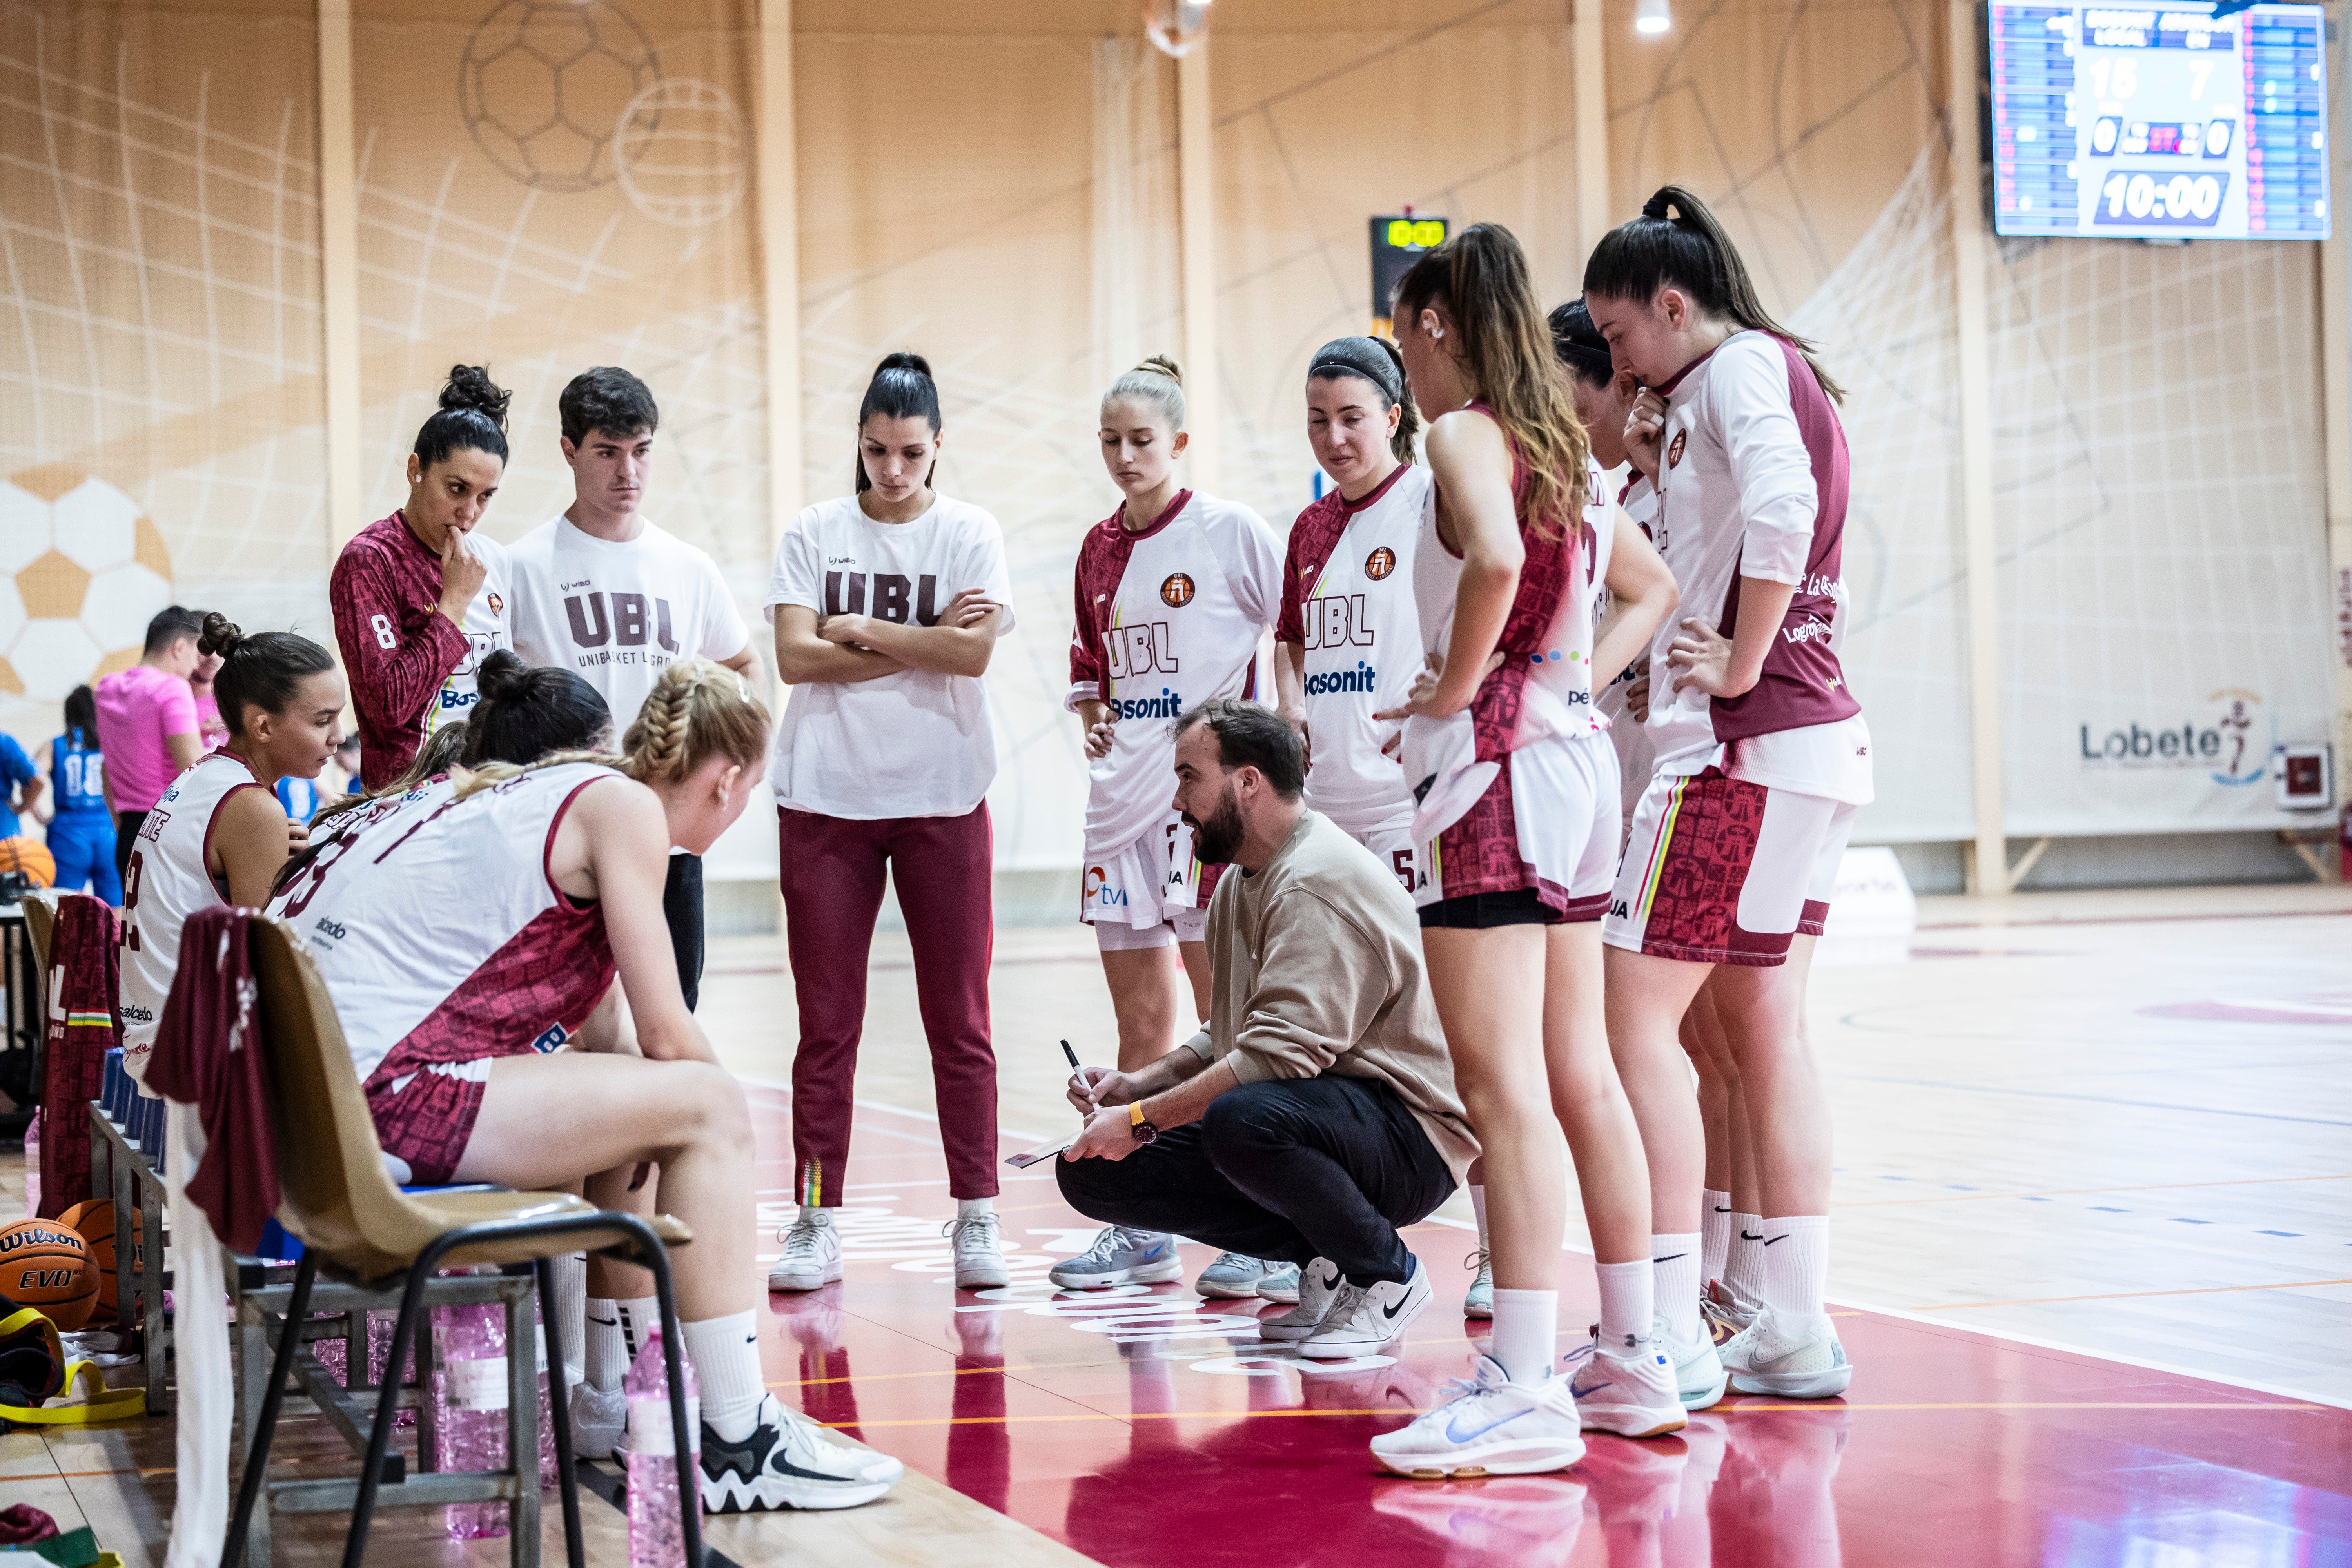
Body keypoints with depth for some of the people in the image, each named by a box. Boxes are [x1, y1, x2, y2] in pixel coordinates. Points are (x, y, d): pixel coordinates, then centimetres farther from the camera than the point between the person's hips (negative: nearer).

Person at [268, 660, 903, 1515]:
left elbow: (604, 1030, 22)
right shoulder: (624, 805, -3)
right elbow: (668, 1037, -6)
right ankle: (741, 1446, -1)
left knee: (634, 1097, 25)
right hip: (375, 1086, -10)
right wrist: (725, 1122, 12)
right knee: (705, 1107, -4)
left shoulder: (551, 793, 23)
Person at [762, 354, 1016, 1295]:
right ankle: (815, 1221, 8)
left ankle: (976, 1220, 8)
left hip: (943, 800, -1)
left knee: (960, 1020, 1)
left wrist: (860, 629, -7)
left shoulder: (971, 535, 4)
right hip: (826, 798, 1)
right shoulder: (814, 534, 6)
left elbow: (975, 652, -10)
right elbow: (796, 656, -6)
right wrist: (923, 641, -8)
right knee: (825, 1023, 2)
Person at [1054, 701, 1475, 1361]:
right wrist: (1139, 1083, 6)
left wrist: (1142, 1120, -24)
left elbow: (1282, 1053, -28)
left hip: (1407, 1138, -10)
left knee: (1241, 1121, -40)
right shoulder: (1240, 885, 16)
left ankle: (1386, 1275, -12)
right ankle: (1324, 1262, 5)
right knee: (1092, 1171, -2)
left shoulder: (1319, 880, -18)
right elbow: (1226, 1039, 24)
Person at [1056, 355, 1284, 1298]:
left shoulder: (1229, 531, -6)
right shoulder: (1099, 548, 13)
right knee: (1140, 1020, 10)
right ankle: (1142, 1229, 17)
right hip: (1121, 797, 6)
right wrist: (1091, 716, 7)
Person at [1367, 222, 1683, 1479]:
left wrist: (1457, 685, -16)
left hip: (1493, 765, -9)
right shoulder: (1566, 450, 16)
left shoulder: (1464, 434, -9)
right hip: (1577, 758, 9)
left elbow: (1496, 562, -29)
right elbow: (1652, 588, 28)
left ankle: (1522, 1386, -12)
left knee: (1503, 1084, -10)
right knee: (1578, 1074, 13)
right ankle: (1634, 1356, 18)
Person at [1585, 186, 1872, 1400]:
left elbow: (1782, 506, -27)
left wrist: (1744, 666, -22)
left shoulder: (1741, 366, -9)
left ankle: (1666, 1337, -10)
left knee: (1635, 1017, -9)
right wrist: (1665, 464, 14)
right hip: (1814, 745, 11)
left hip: (1744, 744, -11)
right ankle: (1795, 1332, 14)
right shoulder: (1778, 375, 22)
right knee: (1764, 1031, 12)